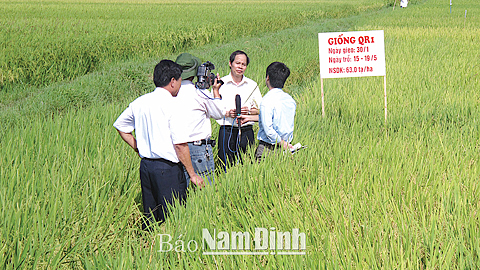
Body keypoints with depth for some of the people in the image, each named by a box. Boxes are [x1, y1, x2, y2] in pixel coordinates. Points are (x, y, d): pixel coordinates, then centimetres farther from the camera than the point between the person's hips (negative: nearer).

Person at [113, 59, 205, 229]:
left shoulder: (139, 102, 7)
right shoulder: (172, 105, -14)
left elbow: (120, 126, 21)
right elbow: (180, 145, -16)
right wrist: (192, 174, -8)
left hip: (145, 165, 7)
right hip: (168, 168, -7)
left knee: (150, 217, 15)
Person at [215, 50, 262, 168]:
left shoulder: (252, 85, 11)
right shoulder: (221, 84, 3)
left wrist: (249, 111, -10)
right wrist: (227, 113, -16)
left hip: (247, 131, 2)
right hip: (226, 131, -2)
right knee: (226, 169, -5)